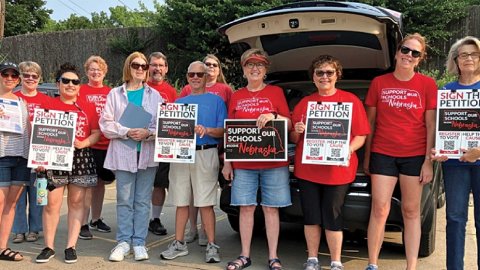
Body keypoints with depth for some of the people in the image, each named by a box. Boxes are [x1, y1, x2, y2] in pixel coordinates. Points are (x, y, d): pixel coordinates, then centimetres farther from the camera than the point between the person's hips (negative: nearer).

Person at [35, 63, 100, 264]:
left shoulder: (87, 108, 8)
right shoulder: (49, 106, 3)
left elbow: (96, 132, 7)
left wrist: (84, 143, -12)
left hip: (81, 158, 2)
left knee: (76, 203, 6)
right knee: (52, 203, -1)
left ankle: (71, 246, 14)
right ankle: (49, 246, 12)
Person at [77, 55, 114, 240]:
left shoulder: (110, 93, 11)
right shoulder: (81, 90, 0)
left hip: (106, 143, 4)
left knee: (100, 182, 14)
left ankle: (96, 219, 29)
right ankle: (83, 224, 4)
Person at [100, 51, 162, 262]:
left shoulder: (155, 95, 8)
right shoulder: (115, 94, 6)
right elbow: (106, 124, -1)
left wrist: (148, 133, -16)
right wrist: (126, 132, -15)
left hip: (147, 153, 1)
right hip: (123, 153, -1)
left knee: (143, 201, 5)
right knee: (124, 200, 4)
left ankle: (139, 242, 14)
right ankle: (123, 241, 14)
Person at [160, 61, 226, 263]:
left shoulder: (216, 101, 7)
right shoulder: (179, 102, 18)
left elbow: (223, 130, -2)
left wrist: (207, 130, -19)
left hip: (205, 155, -4)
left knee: (206, 203, -4)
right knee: (181, 202, 8)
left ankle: (211, 245, 4)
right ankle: (179, 244, 17)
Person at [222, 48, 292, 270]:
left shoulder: (276, 92, 6)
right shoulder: (236, 96, 11)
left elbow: (289, 124, 2)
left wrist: (273, 116, -18)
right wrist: (227, 162, 7)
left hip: (274, 162, -2)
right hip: (243, 163, 2)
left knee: (271, 209, 3)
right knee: (246, 208, 5)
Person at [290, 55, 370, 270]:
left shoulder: (351, 100, 3)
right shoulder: (304, 103, 11)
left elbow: (361, 135, 0)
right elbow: (293, 139, 15)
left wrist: (349, 149, -18)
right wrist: (297, 131, -8)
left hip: (338, 170, -3)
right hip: (307, 169, 3)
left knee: (332, 217, 2)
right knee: (311, 217, 7)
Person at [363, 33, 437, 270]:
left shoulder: (427, 84, 2)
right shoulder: (379, 83, 4)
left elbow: (431, 125, 2)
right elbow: (370, 122, 8)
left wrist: (428, 161, -3)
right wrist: (367, 156, 7)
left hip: (415, 156, 0)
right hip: (383, 154, 0)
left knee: (411, 212, 5)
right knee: (379, 210, -2)